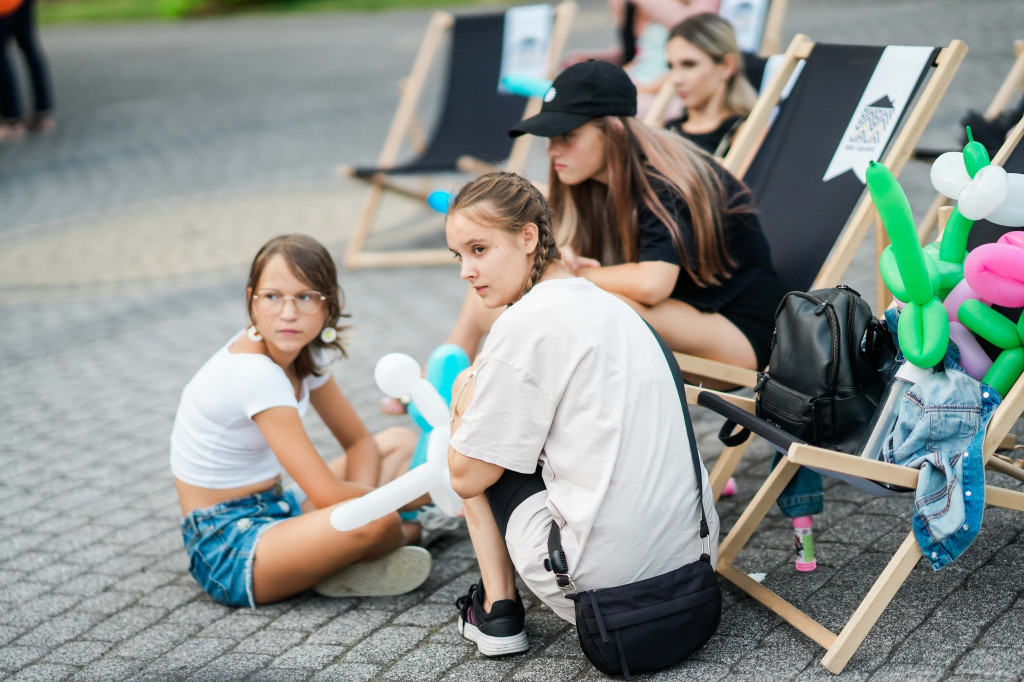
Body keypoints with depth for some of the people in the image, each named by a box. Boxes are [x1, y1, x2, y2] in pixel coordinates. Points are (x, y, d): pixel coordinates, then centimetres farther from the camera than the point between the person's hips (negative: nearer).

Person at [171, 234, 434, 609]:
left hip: (273, 512, 10)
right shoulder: (254, 372, -25)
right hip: (227, 547, -10)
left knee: (400, 442, 12)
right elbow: (329, 495, -27)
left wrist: (361, 497, -11)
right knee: (377, 521, -34)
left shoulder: (304, 352, 1)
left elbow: (359, 441, 10)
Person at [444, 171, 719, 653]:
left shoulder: (526, 322, -14)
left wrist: (465, 400, 11)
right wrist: (491, 385, 23)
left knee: (478, 461, 13)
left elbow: (466, 477, -7)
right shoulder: (609, 304, 12)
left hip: (603, 575, -8)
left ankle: (497, 612, 13)